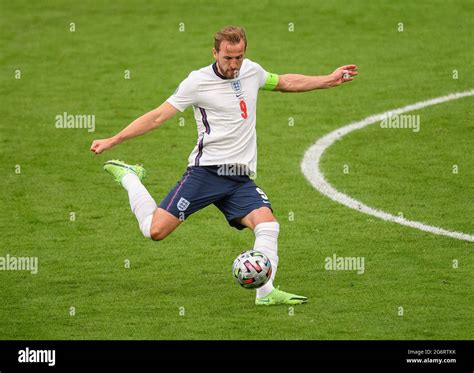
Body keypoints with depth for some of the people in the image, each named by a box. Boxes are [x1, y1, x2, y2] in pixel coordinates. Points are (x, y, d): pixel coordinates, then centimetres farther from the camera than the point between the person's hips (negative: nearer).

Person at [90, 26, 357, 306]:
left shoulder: (251, 71, 11)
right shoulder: (198, 81, -6)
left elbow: (285, 82, 32)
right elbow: (158, 117, -3)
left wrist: (328, 80, 28)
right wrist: (112, 141, -8)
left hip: (241, 178, 5)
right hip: (206, 171, -5)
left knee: (268, 223, -20)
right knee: (156, 230, -12)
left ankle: (266, 292, -18)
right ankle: (128, 177, 14)